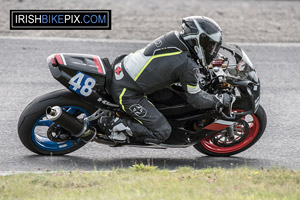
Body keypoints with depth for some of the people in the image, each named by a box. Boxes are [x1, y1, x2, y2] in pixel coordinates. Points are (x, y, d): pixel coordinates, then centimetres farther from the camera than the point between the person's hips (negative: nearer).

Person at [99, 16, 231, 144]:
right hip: (126, 93, -8)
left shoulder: (173, 36, 0)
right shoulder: (188, 66, -20)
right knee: (162, 132, -3)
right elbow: (195, 99, -8)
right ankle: (114, 124, -5)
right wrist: (219, 101, 5)